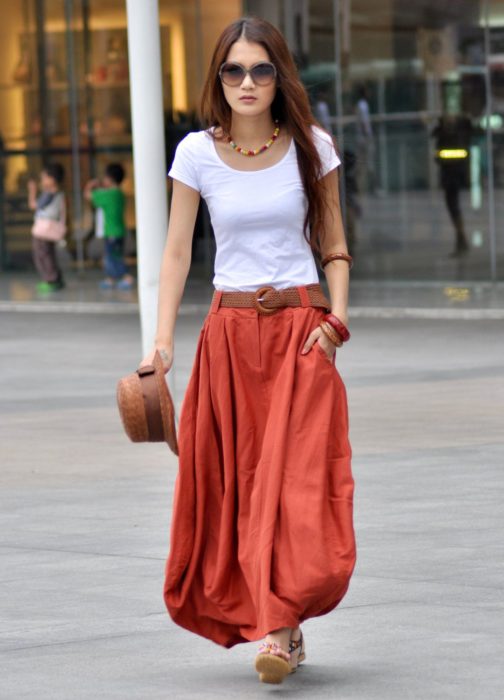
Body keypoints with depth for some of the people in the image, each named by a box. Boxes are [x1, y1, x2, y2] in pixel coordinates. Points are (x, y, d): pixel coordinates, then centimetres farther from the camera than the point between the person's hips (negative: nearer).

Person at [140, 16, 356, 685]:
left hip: (301, 326, -1)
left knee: (297, 474, -12)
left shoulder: (311, 147, 0)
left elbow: (334, 246, 8)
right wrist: (162, 342, -6)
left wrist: (338, 314, -8)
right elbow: (177, 253, 2)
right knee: (234, 480, 1)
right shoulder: (197, 153, 0)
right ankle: (281, 624, 14)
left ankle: (280, 626, -13)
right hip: (230, 329, 1)